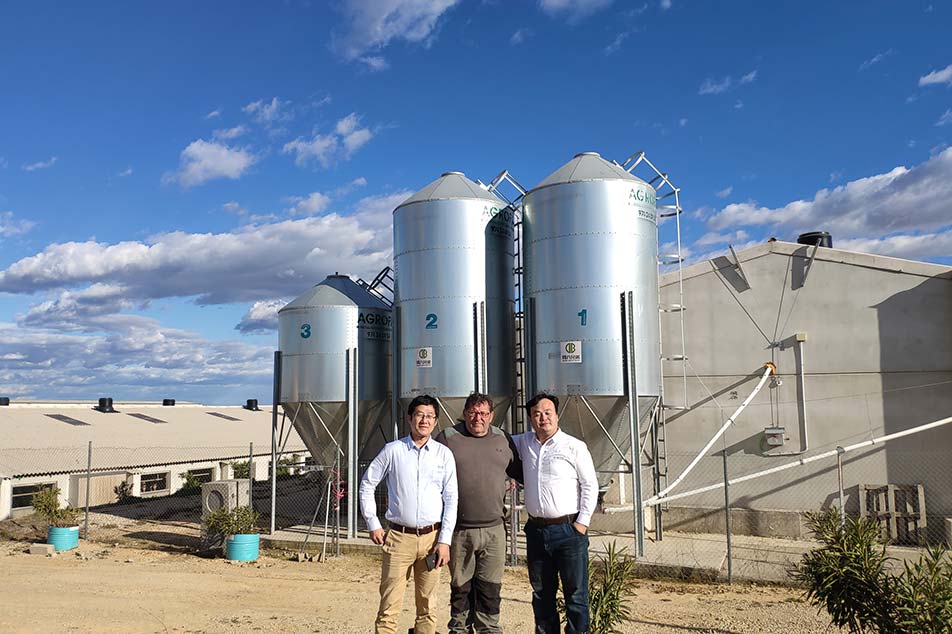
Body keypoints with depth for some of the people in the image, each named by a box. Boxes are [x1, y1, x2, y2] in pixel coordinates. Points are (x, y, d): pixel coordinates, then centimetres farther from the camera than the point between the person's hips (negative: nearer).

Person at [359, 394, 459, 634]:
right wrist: (373, 524, 4)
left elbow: (451, 499, 3)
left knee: (427, 607, 9)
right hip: (399, 537, -1)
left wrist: (445, 540, -2)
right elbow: (367, 484, 9)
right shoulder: (392, 450, 1)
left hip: (432, 537, 1)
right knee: (389, 607, -2)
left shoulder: (444, 454, 3)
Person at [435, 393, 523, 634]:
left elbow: (520, 472, 20)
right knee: (460, 587, 10)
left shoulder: (503, 440, 10)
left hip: (493, 530, 2)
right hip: (459, 531, -2)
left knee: (490, 587, 7)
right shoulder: (447, 438, 1)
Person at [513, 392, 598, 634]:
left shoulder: (574, 447, -6)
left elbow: (590, 485, -3)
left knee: (576, 592, 0)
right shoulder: (524, 442, 8)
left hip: (569, 530, -5)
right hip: (536, 530, 5)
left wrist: (582, 522, -8)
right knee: (541, 593, 14)